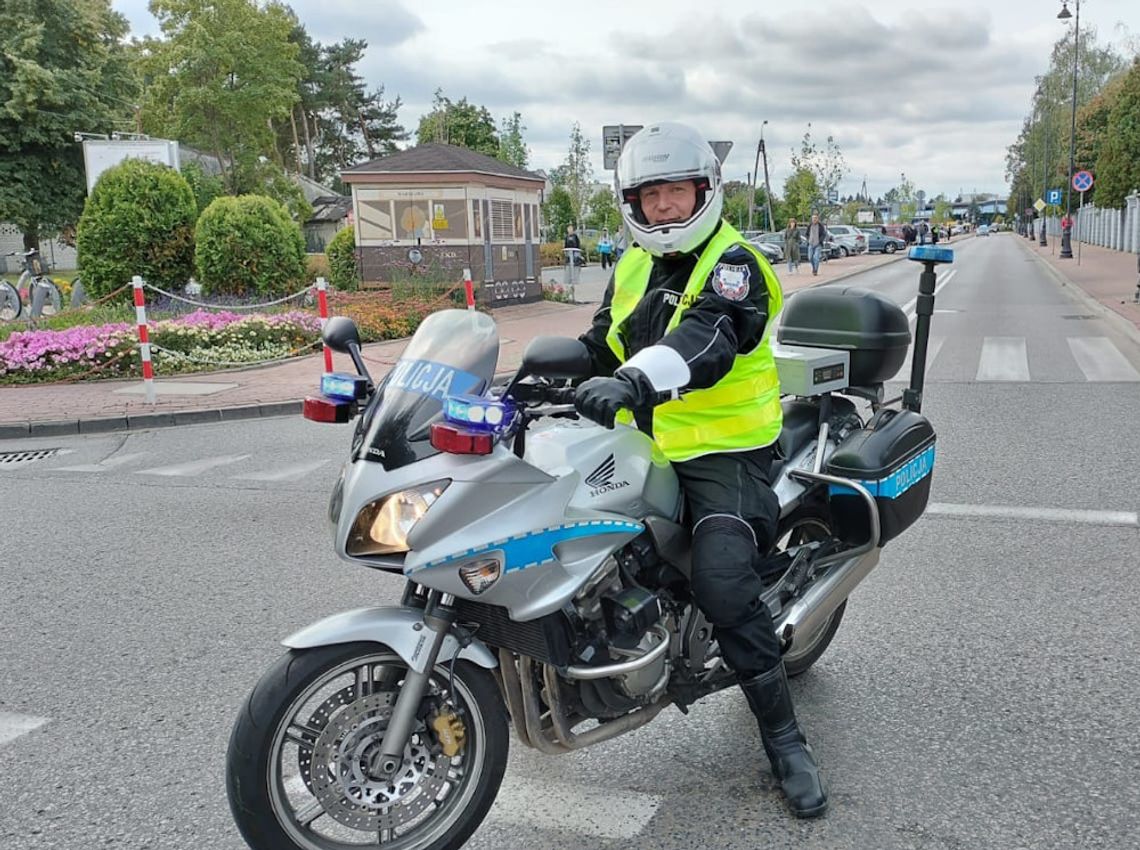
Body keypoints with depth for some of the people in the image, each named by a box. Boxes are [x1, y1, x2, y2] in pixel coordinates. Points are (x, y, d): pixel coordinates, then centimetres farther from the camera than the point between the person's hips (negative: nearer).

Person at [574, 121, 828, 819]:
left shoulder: (733, 263, -9)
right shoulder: (632, 268, 15)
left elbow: (708, 338, -30)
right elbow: (601, 345, 21)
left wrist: (635, 380, -49)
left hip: (724, 453, -7)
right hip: (645, 446, 7)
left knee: (723, 583, -24)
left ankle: (783, 733, -5)